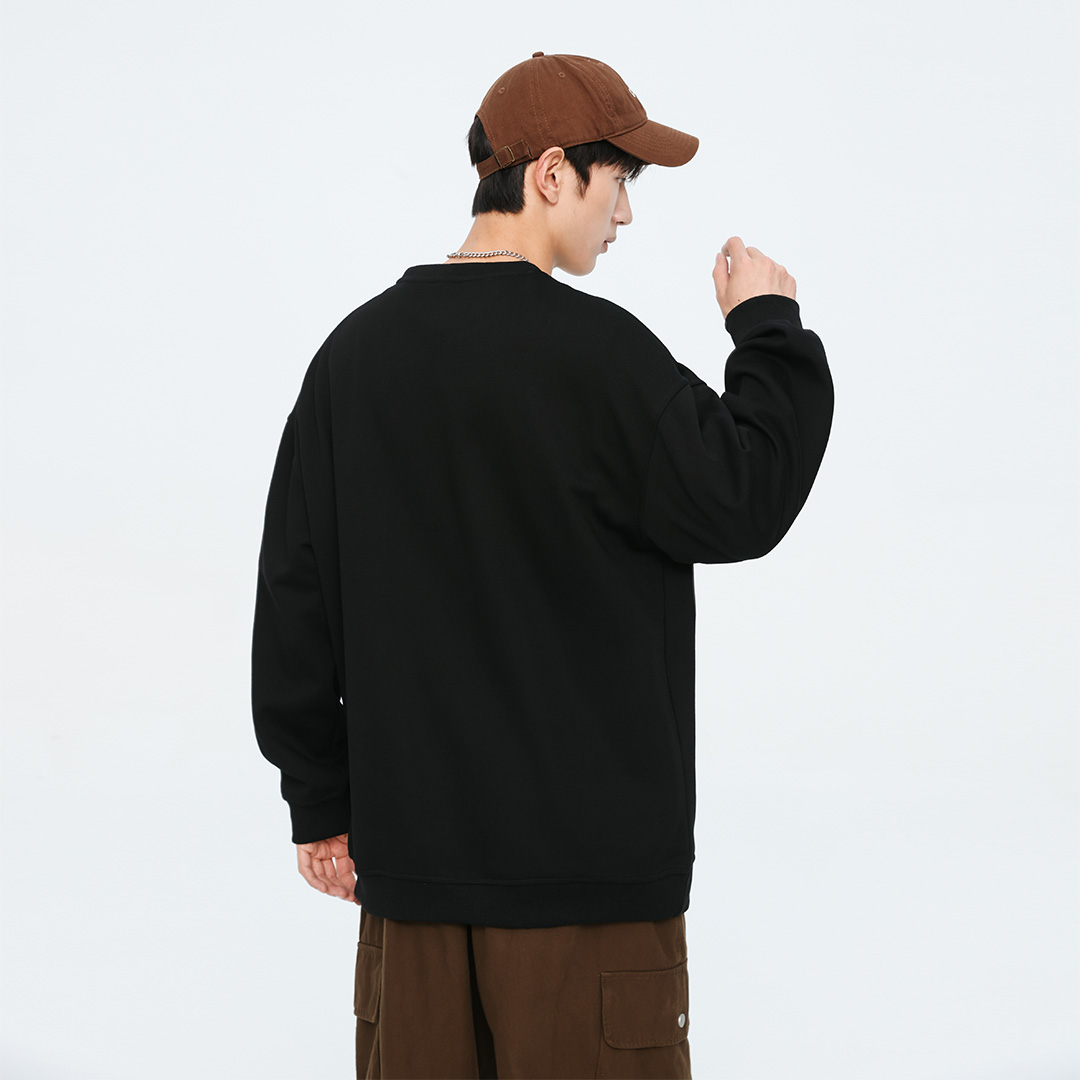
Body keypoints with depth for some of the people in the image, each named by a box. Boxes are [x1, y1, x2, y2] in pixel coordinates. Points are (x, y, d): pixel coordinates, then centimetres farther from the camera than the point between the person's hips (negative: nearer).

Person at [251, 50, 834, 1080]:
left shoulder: (356, 351, 6)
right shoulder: (594, 350, -14)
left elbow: (296, 596, 8)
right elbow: (741, 504, -7)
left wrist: (321, 800, 16)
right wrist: (767, 328, 6)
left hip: (409, 847, 6)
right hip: (584, 849, -6)